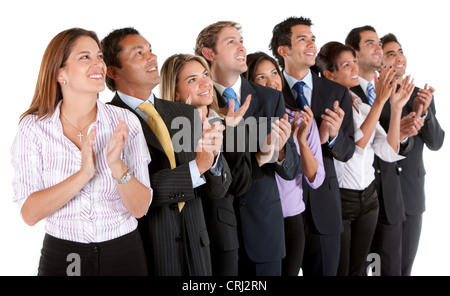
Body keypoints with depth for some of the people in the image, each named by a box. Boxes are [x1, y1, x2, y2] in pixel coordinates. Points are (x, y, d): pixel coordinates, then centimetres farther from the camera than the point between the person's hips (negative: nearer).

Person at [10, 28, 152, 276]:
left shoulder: (125, 122, -8)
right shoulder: (33, 128, -8)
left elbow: (140, 208, -10)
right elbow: (29, 213, -14)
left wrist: (117, 167, -26)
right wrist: (83, 174, -25)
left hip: (123, 254, 1)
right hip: (62, 256, -1)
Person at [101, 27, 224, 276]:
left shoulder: (186, 113, 5)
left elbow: (217, 189, 4)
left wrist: (211, 156, -16)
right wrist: (195, 168, -21)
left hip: (194, 246, 5)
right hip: (144, 251, -5)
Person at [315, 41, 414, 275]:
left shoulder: (362, 105, 7)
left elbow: (389, 153, 0)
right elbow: (356, 146, -24)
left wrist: (396, 108, -8)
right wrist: (380, 101, -24)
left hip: (368, 196, 6)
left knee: (358, 269, 18)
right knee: (338, 271, 8)